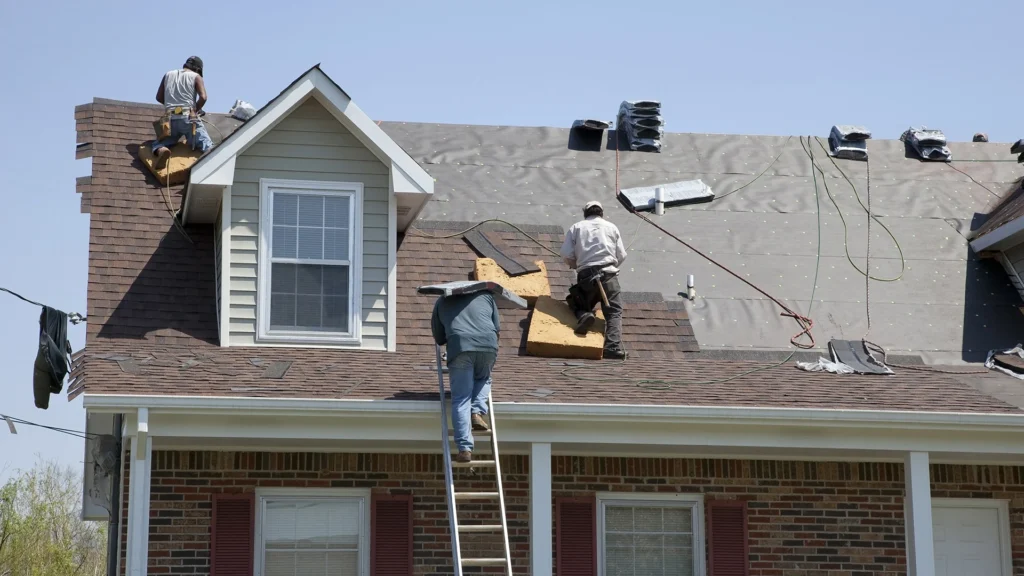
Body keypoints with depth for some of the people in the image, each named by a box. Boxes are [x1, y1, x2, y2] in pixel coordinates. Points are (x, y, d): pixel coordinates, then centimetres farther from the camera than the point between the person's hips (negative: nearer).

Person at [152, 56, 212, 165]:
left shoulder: (168, 75, 19)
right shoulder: (196, 77, 8)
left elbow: (159, 97, 21)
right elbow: (203, 97, -7)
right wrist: (196, 110, 11)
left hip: (170, 119, 3)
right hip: (188, 118, -3)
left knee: (160, 143, 19)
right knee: (207, 146, -4)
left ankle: (161, 150, -19)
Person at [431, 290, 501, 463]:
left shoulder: (442, 302, 27)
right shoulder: (486, 295, 28)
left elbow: (439, 338, 28)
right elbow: (497, 327, 26)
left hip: (460, 347, -1)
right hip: (488, 345, 1)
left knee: (461, 400, 1)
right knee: (483, 378, 30)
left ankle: (465, 449, -10)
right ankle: (477, 413, 5)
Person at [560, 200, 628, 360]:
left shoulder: (576, 227, 13)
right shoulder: (611, 227, 15)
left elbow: (567, 256, 4)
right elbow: (621, 256, 10)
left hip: (585, 275, 1)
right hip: (608, 274, -1)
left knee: (578, 303, 21)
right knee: (614, 312, -1)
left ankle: (583, 315, -15)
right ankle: (614, 346, -25)